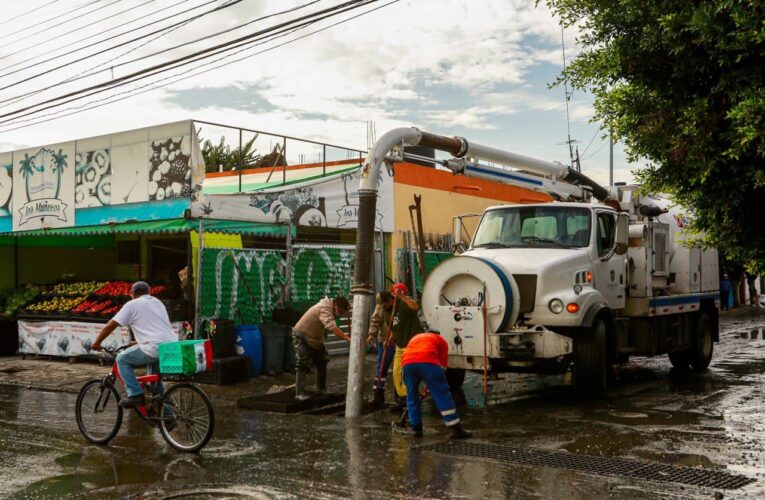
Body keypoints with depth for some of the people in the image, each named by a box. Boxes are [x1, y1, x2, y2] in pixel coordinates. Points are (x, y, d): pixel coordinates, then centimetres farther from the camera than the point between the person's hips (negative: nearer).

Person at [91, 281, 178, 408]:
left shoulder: (132, 304, 5)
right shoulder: (158, 302, 26)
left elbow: (110, 326, 4)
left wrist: (97, 343, 16)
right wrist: (139, 341, 47)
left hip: (155, 348, -7)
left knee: (122, 359, 10)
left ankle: (135, 395, 1)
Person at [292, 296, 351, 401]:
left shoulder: (330, 304, -4)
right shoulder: (324, 309, -33)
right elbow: (332, 327, -46)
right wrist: (348, 338, -54)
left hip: (315, 338, 9)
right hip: (302, 337, -9)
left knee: (322, 362, 12)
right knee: (303, 364, -13)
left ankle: (321, 389, 24)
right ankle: (300, 393, -10)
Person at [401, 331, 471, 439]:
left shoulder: (415, 338, 43)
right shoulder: (440, 340, 33)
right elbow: (442, 365, 25)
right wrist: (432, 386, 33)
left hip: (407, 362, 3)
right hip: (428, 362, -3)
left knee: (412, 396, 21)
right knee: (443, 395, 4)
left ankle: (416, 428, 24)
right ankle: (456, 429, 5)